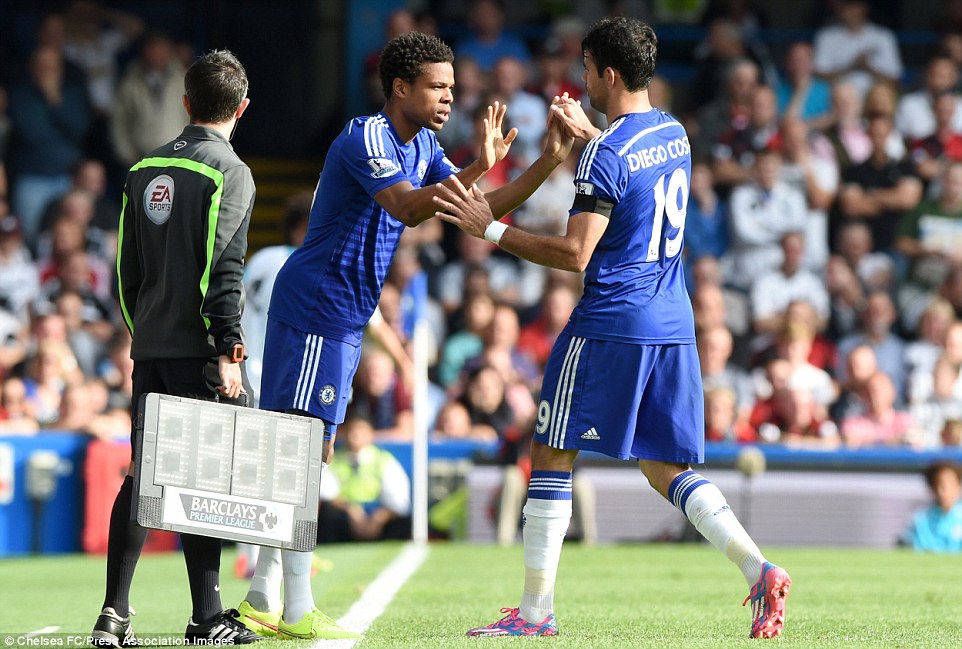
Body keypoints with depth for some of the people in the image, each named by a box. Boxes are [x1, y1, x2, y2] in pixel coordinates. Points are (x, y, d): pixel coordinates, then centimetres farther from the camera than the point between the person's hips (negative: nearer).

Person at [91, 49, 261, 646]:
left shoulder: (146, 170, 13)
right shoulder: (229, 172, -7)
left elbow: (128, 268, 16)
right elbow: (223, 269, -15)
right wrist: (230, 351, -15)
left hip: (149, 347, 6)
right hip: (198, 349, -6)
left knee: (142, 474, 8)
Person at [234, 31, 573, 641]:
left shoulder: (423, 147, 14)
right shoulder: (365, 138, -16)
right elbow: (405, 207, -30)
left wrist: (547, 163, 0)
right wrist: (477, 169, -40)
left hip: (342, 317, 10)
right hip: (315, 307, -10)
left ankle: (262, 601, 16)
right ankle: (297, 612, -13)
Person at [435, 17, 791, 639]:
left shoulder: (607, 154, -14)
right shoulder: (673, 133, 11)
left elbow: (575, 254, -17)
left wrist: (491, 228, -11)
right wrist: (588, 133, 38)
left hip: (610, 325, -8)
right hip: (674, 327, 8)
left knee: (552, 455, 3)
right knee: (668, 468, 11)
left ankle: (535, 610, 3)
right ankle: (760, 570, -8)